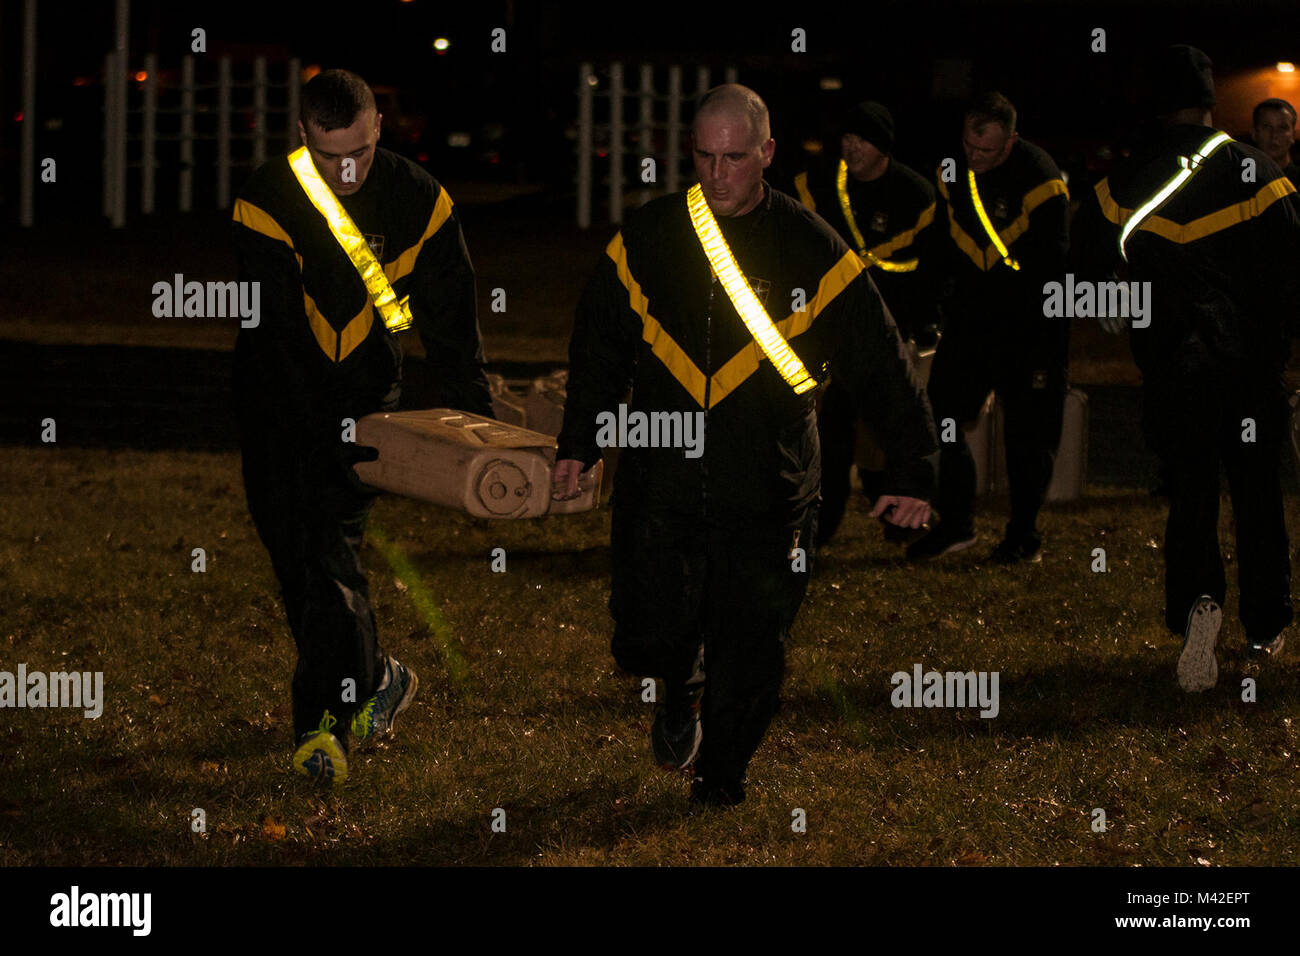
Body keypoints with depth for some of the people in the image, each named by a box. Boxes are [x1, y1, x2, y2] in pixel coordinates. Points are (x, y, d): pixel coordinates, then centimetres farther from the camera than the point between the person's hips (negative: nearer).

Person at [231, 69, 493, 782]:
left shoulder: (418, 201, -10)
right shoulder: (266, 202, -17)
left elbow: (450, 319, -1)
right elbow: (274, 329, -21)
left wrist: (470, 421, -6)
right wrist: (324, 435, -27)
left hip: (366, 389, -1)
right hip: (280, 399, 1)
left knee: (332, 544, -12)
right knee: (289, 549, 1)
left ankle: (326, 720, -8)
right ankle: (375, 678, 16)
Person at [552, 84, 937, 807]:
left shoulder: (815, 253, -3)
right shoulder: (646, 240, 3)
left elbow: (883, 368, 2)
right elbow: (599, 348, 17)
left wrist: (912, 471, 0)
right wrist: (579, 444, 15)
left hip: (769, 496, -1)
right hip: (661, 485, 1)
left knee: (751, 651, 1)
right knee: (648, 639, -3)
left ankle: (724, 769, 25)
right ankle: (683, 689, 33)